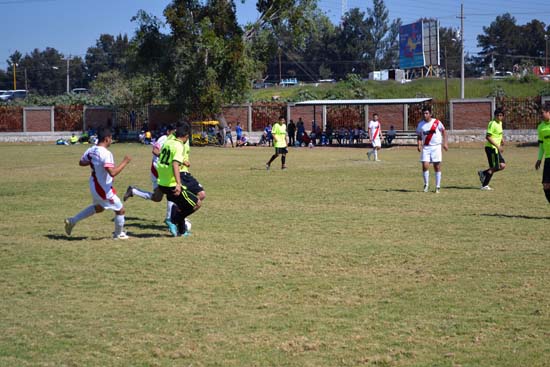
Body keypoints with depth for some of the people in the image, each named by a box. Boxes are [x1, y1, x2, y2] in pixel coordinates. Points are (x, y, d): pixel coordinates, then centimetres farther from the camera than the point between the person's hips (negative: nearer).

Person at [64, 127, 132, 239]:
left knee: (98, 207, 33)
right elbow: (112, 173, -34)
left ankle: (72, 221, 33)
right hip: (104, 188, -9)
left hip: (94, 185, 9)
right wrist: (124, 162, -24)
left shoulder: (91, 150, -2)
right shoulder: (106, 154, -28)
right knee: (120, 210, 10)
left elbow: (81, 163, 14)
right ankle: (119, 234, 29)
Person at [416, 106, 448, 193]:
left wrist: (445, 143, 0)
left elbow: (444, 131, 7)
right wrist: (419, 145, -7)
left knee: (437, 167, 2)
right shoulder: (420, 124, 4)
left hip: (436, 147, -2)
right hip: (426, 147, 2)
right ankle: (426, 184, 8)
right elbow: (419, 136, 11)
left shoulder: (437, 122, -4)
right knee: (425, 165, -11)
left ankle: (438, 187, 11)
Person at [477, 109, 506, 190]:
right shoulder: (492, 124, -16)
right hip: (491, 148, -9)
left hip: (496, 148, 9)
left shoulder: (500, 123, 12)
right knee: (493, 167, -5)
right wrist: (498, 146, -24)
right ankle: (484, 186, 3)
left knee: (502, 165, 7)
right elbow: (488, 137, -22)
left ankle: (483, 173, 15)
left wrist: (502, 139, 9)